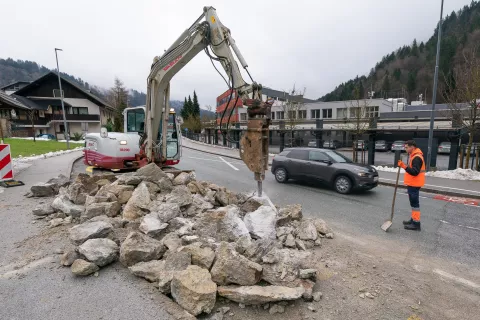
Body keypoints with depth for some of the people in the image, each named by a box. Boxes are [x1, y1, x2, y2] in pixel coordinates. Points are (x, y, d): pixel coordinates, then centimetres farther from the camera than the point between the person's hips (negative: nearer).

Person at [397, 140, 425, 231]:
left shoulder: (417, 157, -19)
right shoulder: (413, 155, 15)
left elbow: (415, 172, -27)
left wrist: (404, 166, -34)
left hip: (414, 184, -11)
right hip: (412, 183, 11)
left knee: (414, 203, -7)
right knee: (413, 202, 17)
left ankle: (416, 223, -2)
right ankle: (413, 219, 28)